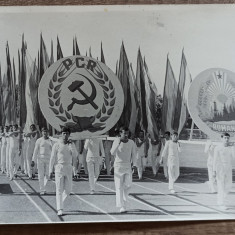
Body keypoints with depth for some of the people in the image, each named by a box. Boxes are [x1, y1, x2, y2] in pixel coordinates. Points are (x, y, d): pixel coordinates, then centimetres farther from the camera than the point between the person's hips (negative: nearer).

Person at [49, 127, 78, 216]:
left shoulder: (71, 144, 6)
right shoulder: (57, 145, -3)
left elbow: (75, 155, -8)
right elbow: (52, 158, -2)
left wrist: (71, 144, -13)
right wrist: (50, 171, -5)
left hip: (68, 168, 3)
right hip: (59, 167, -3)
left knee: (68, 190, 5)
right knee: (59, 189, -7)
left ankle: (60, 201, 33)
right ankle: (60, 209, -5)